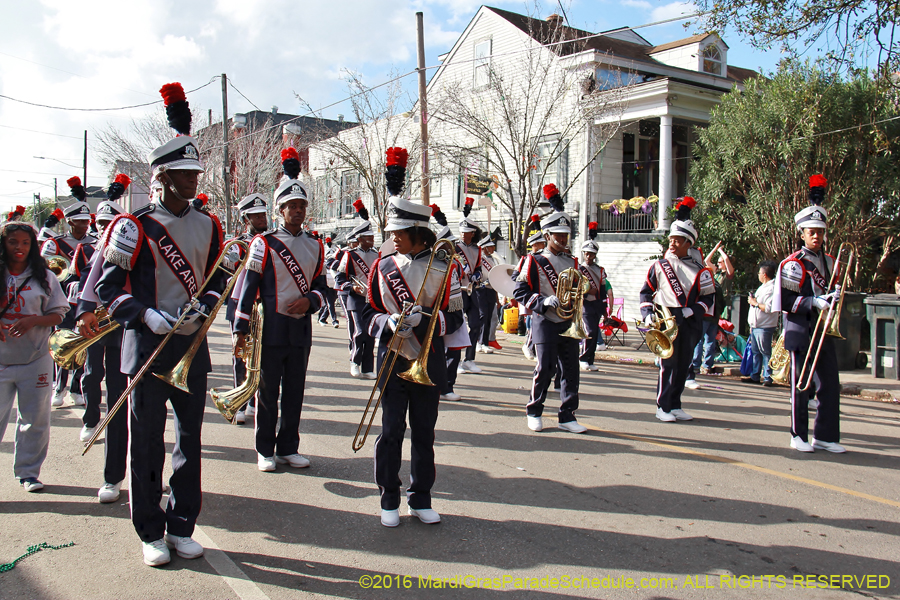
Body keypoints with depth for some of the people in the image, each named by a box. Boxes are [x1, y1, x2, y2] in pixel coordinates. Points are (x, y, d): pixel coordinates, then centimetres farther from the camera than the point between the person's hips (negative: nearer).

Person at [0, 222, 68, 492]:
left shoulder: (44, 277, 4)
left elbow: (58, 315, 3)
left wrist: (32, 320, -15)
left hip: (35, 361, 0)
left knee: (35, 419, 5)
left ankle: (28, 472, 19)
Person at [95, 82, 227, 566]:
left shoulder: (208, 226, 7)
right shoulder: (134, 227, -7)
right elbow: (107, 287, -6)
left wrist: (204, 305, -5)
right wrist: (147, 314, -21)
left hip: (194, 346, 4)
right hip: (148, 347, -4)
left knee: (190, 439, 10)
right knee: (146, 444, 5)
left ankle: (181, 526, 24)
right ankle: (151, 533, 19)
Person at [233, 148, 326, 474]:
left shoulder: (315, 246, 10)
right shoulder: (264, 243, -3)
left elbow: (321, 284, 15)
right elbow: (249, 287, -5)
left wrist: (310, 299, -9)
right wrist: (241, 329, -10)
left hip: (302, 327, 4)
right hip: (271, 327, -4)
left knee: (295, 390, 10)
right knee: (268, 391, 4)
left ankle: (288, 448, 22)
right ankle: (265, 451, 16)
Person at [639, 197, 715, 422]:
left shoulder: (698, 270, 6)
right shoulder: (659, 266, 5)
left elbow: (709, 296, 5)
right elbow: (646, 291, 10)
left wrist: (691, 311, -10)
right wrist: (648, 313, -3)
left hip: (689, 323, 2)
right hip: (665, 321, -2)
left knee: (683, 365, 8)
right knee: (668, 363, -7)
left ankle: (675, 405, 19)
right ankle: (663, 406, 2)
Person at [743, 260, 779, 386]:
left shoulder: (773, 288, -14)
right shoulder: (762, 287, 19)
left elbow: (769, 308, -26)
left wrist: (755, 303, -13)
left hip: (764, 327, -10)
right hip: (755, 326, 10)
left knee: (765, 352, -7)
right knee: (755, 352, 12)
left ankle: (767, 377, -4)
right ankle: (755, 376, 17)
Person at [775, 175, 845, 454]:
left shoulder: (829, 261, 13)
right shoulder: (793, 264, -9)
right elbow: (785, 301, -14)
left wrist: (833, 296, 1)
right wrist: (814, 302, -24)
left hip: (824, 332, 7)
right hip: (802, 333, -7)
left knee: (830, 386, 7)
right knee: (801, 386, 1)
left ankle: (825, 436, 16)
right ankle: (799, 436, 12)